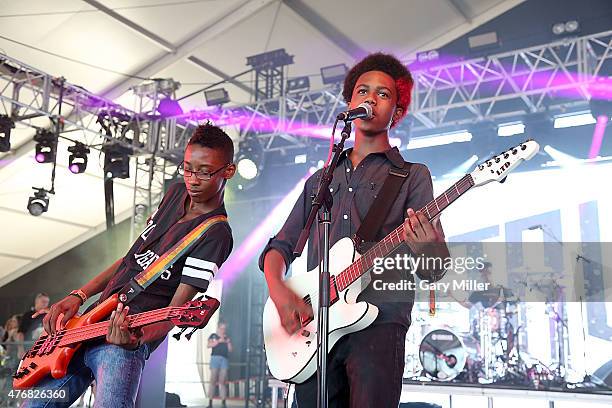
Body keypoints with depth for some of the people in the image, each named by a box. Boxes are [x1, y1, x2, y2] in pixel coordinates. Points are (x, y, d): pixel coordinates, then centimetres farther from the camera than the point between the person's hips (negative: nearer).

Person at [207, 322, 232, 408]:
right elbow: (209, 345, -5)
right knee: (213, 381, -7)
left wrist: (228, 342, 2)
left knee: (222, 382, -2)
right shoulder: (213, 336, 11)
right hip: (215, 358, -3)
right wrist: (219, 341, -11)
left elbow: (230, 350, 16)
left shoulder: (227, 338, 22)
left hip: (225, 360, 3)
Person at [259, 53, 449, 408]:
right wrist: (279, 291, -4)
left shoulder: (412, 176, 7)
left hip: (379, 321, -4)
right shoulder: (320, 180, 19)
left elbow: (435, 270, -1)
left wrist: (425, 248, -25)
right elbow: (280, 246, 17)